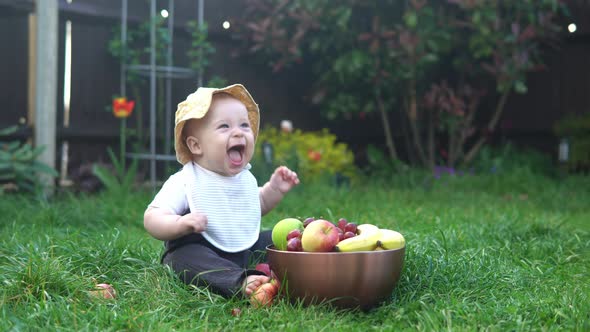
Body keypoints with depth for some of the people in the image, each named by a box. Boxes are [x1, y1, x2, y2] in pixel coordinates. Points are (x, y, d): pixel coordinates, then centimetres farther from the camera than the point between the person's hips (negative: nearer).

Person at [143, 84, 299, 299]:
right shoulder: (185, 182, -16)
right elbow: (152, 218, -22)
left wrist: (275, 190, 9)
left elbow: (258, 205, 27)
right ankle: (240, 282, -52)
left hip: (247, 250, 7)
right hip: (203, 253, -7)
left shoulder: (245, 177, 7)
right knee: (185, 257, -37)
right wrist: (181, 224, -41)